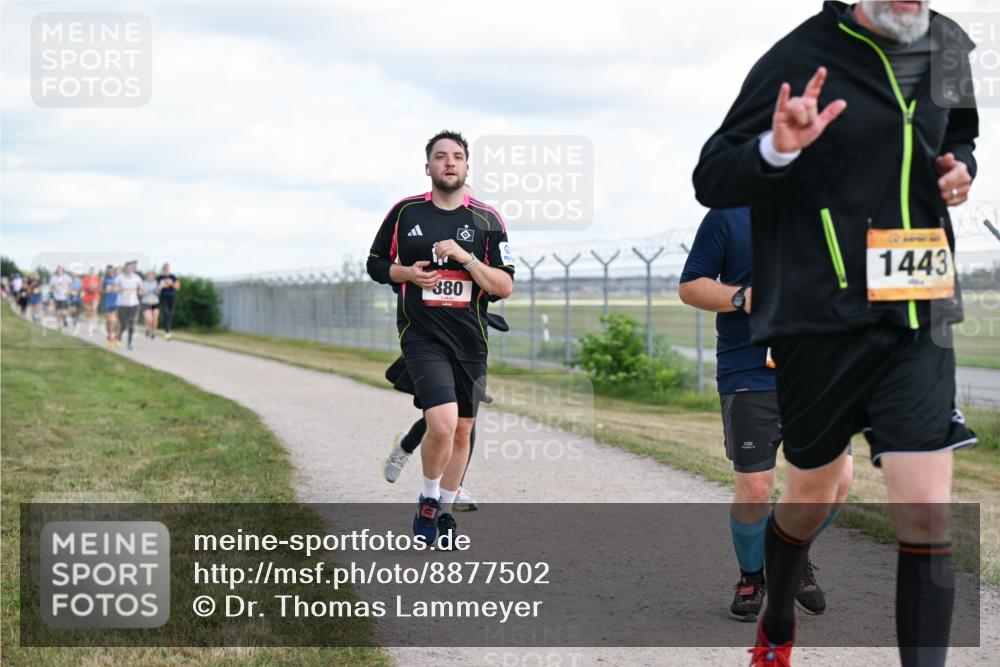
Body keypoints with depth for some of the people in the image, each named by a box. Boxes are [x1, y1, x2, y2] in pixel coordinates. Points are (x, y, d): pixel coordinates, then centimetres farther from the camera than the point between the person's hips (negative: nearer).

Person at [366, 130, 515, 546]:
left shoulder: (487, 220, 2)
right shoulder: (405, 212, 2)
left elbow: (505, 287, -2)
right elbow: (375, 264, 12)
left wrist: (464, 257, -16)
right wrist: (408, 273, -8)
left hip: (470, 340, 3)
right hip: (422, 336, -3)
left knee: (462, 430, 11)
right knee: (442, 424, -20)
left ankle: (445, 509, 31)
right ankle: (428, 499, 5)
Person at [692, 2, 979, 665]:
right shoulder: (803, 56, -11)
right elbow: (711, 180, -9)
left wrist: (961, 167, 3)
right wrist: (776, 149, -29)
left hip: (918, 320, 3)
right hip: (820, 322, -3)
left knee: (927, 512, -8)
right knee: (811, 498, 15)